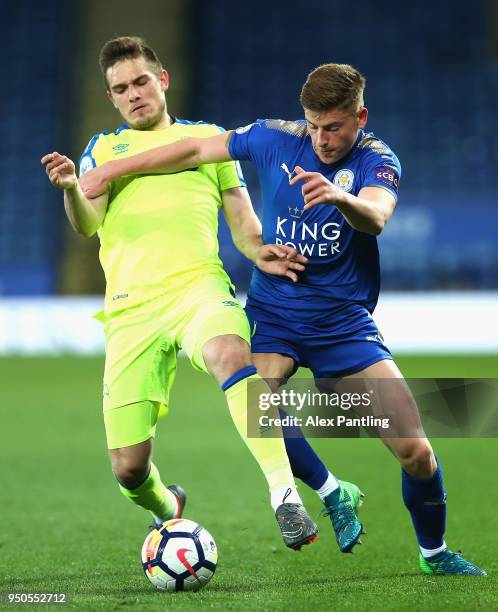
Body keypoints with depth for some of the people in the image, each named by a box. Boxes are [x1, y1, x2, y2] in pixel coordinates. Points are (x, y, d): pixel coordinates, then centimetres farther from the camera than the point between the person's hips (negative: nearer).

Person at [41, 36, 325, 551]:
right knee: (128, 468, -2)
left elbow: (242, 222, 17)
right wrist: (70, 188, -19)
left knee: (230, 353, -39)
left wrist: (257, 250, -6)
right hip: (130, 306, 2)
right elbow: (87, 224, 4)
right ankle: (166, 509, 34)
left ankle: (285, 496, -43)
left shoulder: (208, 139, 19)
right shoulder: (103, 149, 20)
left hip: (197, 285, -1)